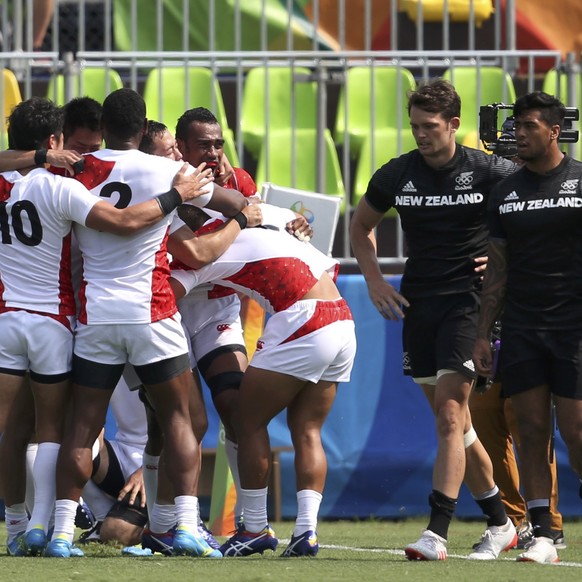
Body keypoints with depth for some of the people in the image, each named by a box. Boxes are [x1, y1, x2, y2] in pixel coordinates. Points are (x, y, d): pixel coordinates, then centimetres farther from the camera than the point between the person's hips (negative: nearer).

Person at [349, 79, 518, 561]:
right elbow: (361, 225, 21)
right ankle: (500, 523, 23)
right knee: (454, 421, 10)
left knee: (449, 412, -15)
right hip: (418, 302, 5)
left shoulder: (490, 172, -7)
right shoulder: (397, 174, 4)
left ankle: (437, 532, -18)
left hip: (468, 300, -5)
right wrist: (374, 279, 9)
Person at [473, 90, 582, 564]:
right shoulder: (506, 192, 11)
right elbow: (497, 271, 14)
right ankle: (542, 537, 2)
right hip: (521, 327, 4)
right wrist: (483, 334, 9)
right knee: (532, 431, 1)